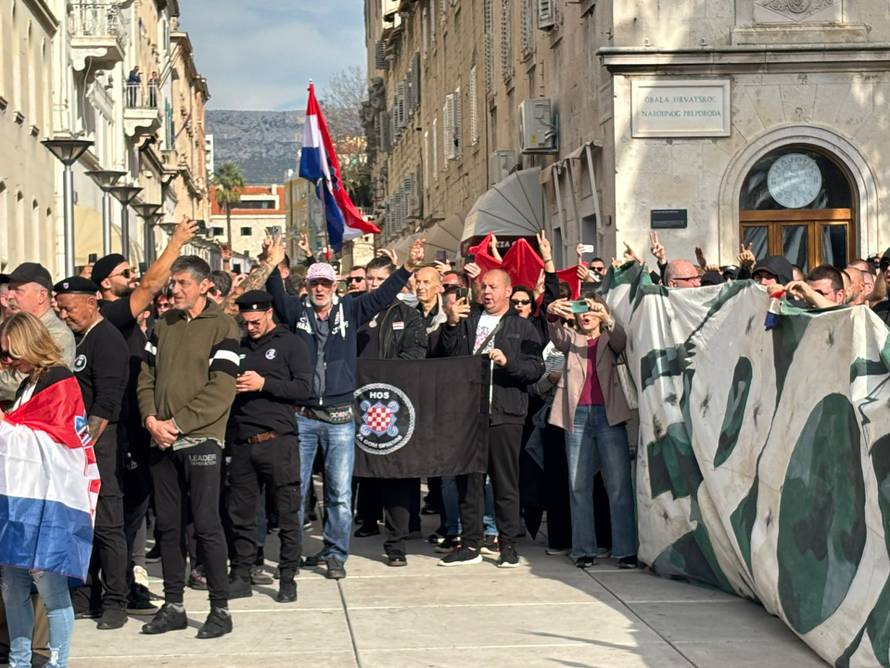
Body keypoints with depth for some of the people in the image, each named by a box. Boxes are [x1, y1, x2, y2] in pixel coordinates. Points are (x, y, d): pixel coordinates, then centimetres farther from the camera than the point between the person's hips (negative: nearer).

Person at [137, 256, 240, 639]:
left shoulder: (222, 327, -6)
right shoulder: (163, 326, 12)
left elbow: (221, 390, -12)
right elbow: (147, 376, 13)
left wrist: (177, 423, -15)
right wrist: (151, 418, -5)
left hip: (201, 439, -6)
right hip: (162, 440, 6)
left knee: (206, 524, -5)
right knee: (168, 525, 9)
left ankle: (220, 608, 3)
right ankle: (173, 606, 17)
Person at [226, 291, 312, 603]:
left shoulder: (291, 344, 2)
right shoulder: (239, 347, 17)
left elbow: (304, 388, -8)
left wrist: (263, 384, -15)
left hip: (278, 440, -5)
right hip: (243, 443, 5)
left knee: (287, 513, 0)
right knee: (240, 514, 7)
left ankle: (288, 578, 8)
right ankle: (240, 577, 15)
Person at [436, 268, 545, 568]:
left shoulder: (522, 327, 8)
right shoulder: (467, 320, 16)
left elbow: (536, 369, -1)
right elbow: (444, 356, 5)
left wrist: (508, 362, -16)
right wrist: (451, 325, -8)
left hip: (505, 413, -3)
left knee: (505, 481, 0)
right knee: (468, 480, 5)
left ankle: (508, 544, 7)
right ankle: (471, 544, 11)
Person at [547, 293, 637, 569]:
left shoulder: (609, 339, 14)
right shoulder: (572, 338, 16)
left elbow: (621, 341, -9)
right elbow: (559, 339, -6)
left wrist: (606, 319, -30)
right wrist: (553, 317, -29)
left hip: (608, 415, -1)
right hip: (577, 415, 2)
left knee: (619, 485, -6)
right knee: (578, 485, 0)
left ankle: (625, 550, -6)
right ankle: (584, 550, 3)